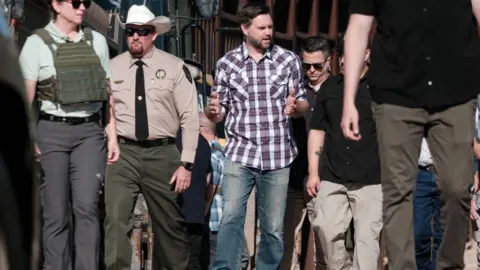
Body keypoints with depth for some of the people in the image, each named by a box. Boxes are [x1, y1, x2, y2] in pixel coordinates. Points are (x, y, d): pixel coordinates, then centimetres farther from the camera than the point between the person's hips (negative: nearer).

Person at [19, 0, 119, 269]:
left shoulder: (97, 41, 11)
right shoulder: (38, 43, -1)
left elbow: (107, 94, 14)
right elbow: (25, 96, -4)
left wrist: (113, 136, 9)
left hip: (90, 131, 2)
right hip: (52, 131, -2)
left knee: (86, 206, -12)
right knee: (56, 212, 2)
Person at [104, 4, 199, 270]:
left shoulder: (175, 68, 0)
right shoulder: (112, 68, 6)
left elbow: (190, 117, -2)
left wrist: (187, 163, -7)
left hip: (162, 154, 0)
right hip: (122, 153, 0)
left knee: (170, 223, 10)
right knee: (115, 220, -12)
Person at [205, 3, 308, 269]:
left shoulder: (288, 60, 2)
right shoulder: (227, 63, 2)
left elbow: (304, 105, 7)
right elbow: (220, 112, 8)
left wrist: (295, 106, -17)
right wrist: (213, 110, -17)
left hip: (277, 156, 1)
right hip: (240, 154, -1)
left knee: (273, 227, 7)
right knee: (231, 217, -15)